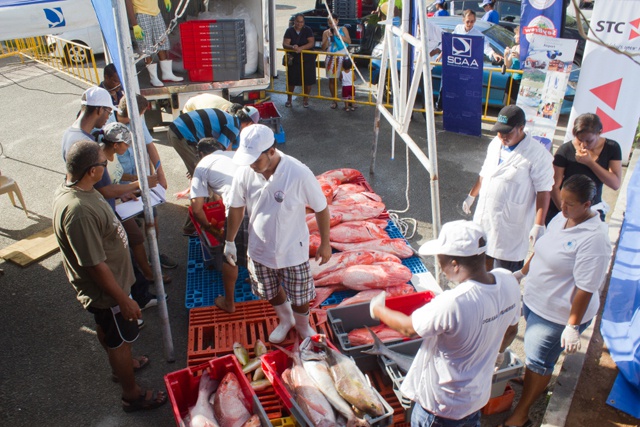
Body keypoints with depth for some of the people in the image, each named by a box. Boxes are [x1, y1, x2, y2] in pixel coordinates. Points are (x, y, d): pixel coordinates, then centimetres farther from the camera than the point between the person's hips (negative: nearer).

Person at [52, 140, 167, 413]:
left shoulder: (73, 188, -7)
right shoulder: (78, 211, -38)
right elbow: (96, 265, -32)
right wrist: (124, 300, -23)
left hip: (107, 281, 9)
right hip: (105, 290, -9)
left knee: (106, 330, 30)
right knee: (120, 339, 11)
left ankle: (122, 364, 56)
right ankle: (132, 395, 33)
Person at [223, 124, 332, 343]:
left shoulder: (299, 174, -28)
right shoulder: (244, 173, -18)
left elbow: (321, 208, -14)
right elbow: (236, 208, -1)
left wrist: (325, 243, -6)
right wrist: (229, 242, 7)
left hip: (293, 251, -3)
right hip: (260, 250, 3)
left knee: (299, 295, 17)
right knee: (271, 292, 25)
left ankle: (302, 325, 51)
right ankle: (285, 320, 57)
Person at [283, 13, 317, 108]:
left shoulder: (307, 30, -2)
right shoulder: (289, 31, -1)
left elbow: (312, 43, -14)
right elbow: (284, 44, -10)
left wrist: (301, 48, -29)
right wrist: (292, 47, -33)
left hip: (307, 59, 0)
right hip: (293, 59, 0)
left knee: (308, 81, 1)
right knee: (291, 80, 4)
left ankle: (305, 100, 19)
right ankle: (289, 99, 23)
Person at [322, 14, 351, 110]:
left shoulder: (343, 29, 5)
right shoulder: (326, 32, 7)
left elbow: (349, 41, -7)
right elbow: (323, 48, 1)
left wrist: (338, 35, -15)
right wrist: (327, 37, -13)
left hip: (342, 56, -1)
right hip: (331, 58, 2)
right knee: (332, 79, 3)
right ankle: (334, 101, 14)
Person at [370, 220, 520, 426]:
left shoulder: (452, 303, -38)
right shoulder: (508, 281, -16)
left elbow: (408, 327, -20)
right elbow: (511, 331, 2)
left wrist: (377, 310, -1)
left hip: (443, 405, -6)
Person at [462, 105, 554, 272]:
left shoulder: (537, 154, -18)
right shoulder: (495, 144, 4)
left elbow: (544, 191, -19)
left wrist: (539, 225, -23)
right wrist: (471, 196, 26)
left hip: (511, 225, -7)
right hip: (485, 217, 7)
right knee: (484, 258, 24)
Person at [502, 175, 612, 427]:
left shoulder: (594, 239, -28)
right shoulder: (561, 218, -2)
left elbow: (586, 288, -26)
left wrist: (573, 326, -22)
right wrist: (523, 272, 22)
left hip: (558, 314, -7)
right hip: (535, 300, 7)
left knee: (538, 360, 8)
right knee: (535, 350, 26)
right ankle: (538, 381, 53)